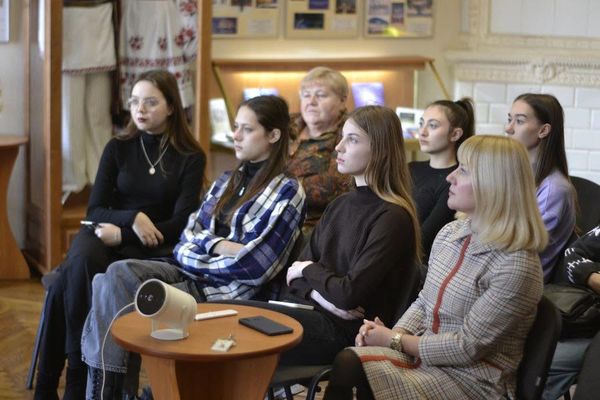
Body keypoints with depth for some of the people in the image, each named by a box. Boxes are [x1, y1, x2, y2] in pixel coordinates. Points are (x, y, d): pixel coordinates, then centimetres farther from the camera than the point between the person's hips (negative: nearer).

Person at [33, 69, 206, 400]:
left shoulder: (191, 158, 3)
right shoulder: (118, 148, 11)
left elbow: (180, 223, -4)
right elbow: (94, 209, 7)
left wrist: (123, 234, -15)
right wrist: (133, 217, -15)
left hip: (150, 249, -3)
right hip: (105, 233, 3)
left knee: (67, 283, -31)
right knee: (80, 263, -36)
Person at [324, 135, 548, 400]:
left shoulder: (515, 266, -20)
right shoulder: (449, 233, 5)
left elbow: (468, 347, -18)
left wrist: (396, 340, -12)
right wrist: (393, 333, -5)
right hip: (426, 353, 7)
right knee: (348, 361, -20)